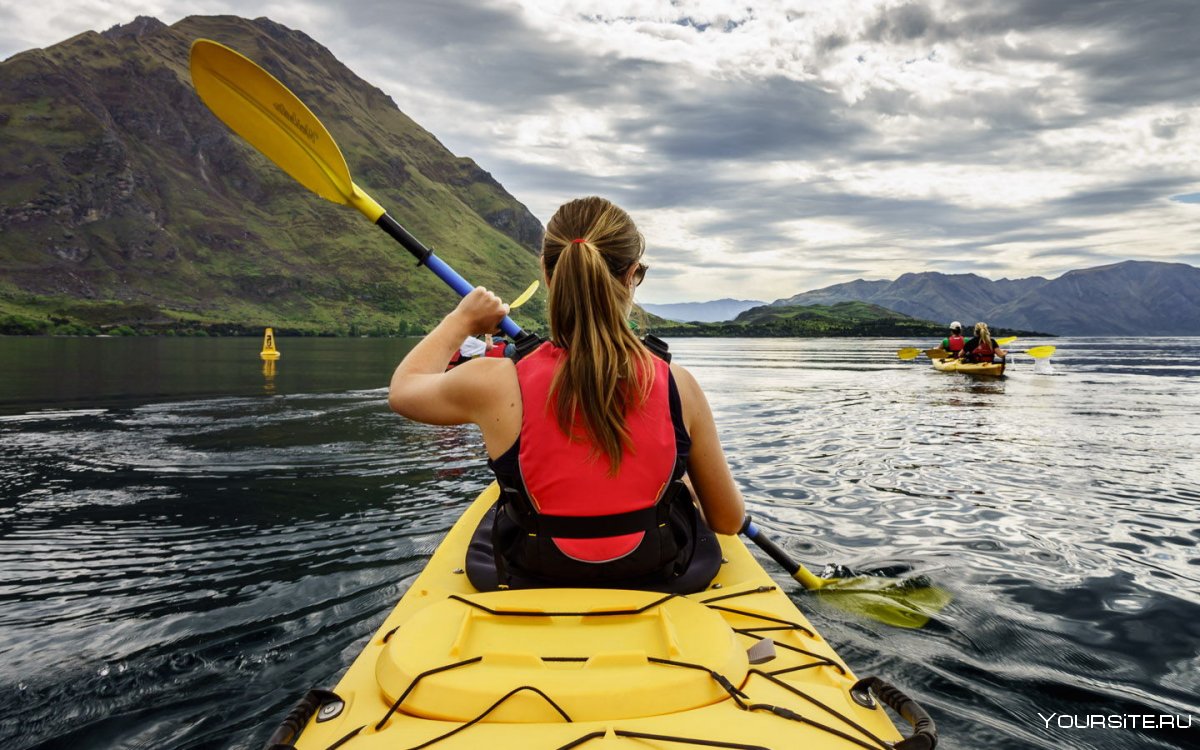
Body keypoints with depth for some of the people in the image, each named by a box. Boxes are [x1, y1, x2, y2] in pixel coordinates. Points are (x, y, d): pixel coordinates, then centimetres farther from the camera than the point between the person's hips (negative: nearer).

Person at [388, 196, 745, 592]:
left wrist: (461, 320, 19)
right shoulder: (678, 386, -17)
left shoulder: (494, 385, -20)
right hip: (663, 584, 1)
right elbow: (729, 522, -4)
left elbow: (402, 388, 5)